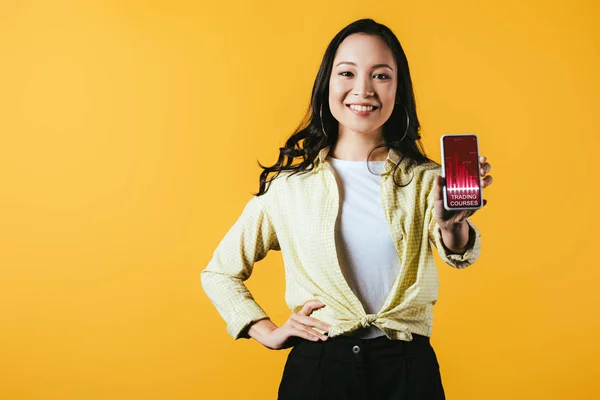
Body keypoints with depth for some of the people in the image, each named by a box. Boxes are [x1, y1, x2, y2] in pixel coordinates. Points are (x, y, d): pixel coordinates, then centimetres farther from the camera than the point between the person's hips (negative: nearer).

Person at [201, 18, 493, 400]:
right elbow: (220, 273, 8)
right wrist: (268, 333, -4)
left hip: (408, 368, 1)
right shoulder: (290, 184, -1)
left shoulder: (425, 179, -1)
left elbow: (459, 253, -21)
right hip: (316, 367, 0)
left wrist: (452, 225, -42)